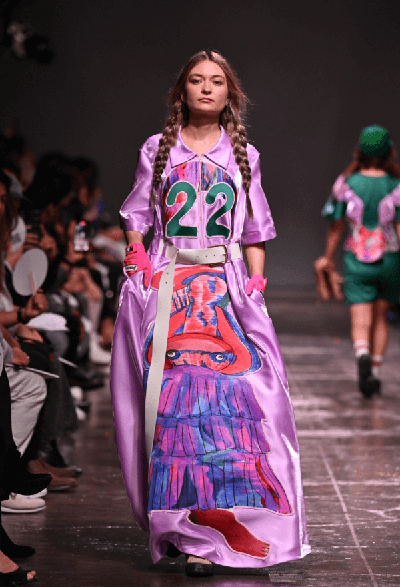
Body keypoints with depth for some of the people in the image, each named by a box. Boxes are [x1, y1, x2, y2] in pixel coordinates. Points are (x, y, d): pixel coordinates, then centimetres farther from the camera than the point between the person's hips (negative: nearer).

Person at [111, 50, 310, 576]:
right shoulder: (158, 150, 12)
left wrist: (256, 286, 4)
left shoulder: (243, 156, 14)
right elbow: (136, 223, 13)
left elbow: (255, 235, 15)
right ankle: (186, 528, -3)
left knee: (231, 392, -13)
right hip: (167, 290, 0)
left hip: (226, 290, 0)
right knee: (175, 396, -9)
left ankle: (214, 529, -9)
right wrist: (139, 267, -2)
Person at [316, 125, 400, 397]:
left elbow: (336, 225, 1)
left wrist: (328, 257, 17)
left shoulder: (346, 184, -7)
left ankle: (363, 356, -33)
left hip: (357, 262, -1)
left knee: (361, 324, -3)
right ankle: (376, 374, 22)